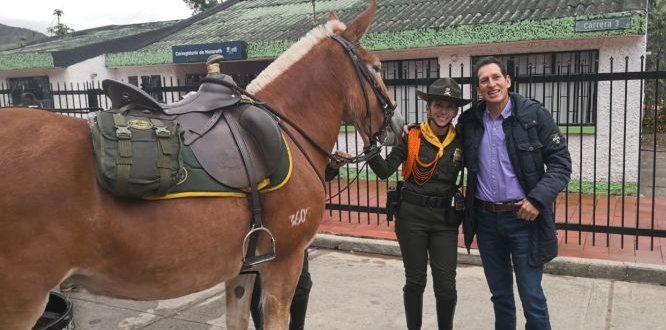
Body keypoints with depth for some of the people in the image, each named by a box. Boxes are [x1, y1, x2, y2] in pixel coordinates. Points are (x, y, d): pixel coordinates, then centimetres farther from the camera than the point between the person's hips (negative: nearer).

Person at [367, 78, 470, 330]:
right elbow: (385, 171, -11)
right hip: (411, 215, -1)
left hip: (445, 218, 1)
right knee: (415, 281, 11)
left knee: (446, 285, 3)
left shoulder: (461, 141, 1)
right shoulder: (411, 136, -5)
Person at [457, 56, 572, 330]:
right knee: (499, 294, 17)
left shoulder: (534, 114, -7)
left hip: (523, 218, -3)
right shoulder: (469, 121, 3)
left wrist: (538, 199, -17)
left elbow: (560, 163, -6)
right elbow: (462, 161, 17)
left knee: (531, 297, 2)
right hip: (485, 219, 4)